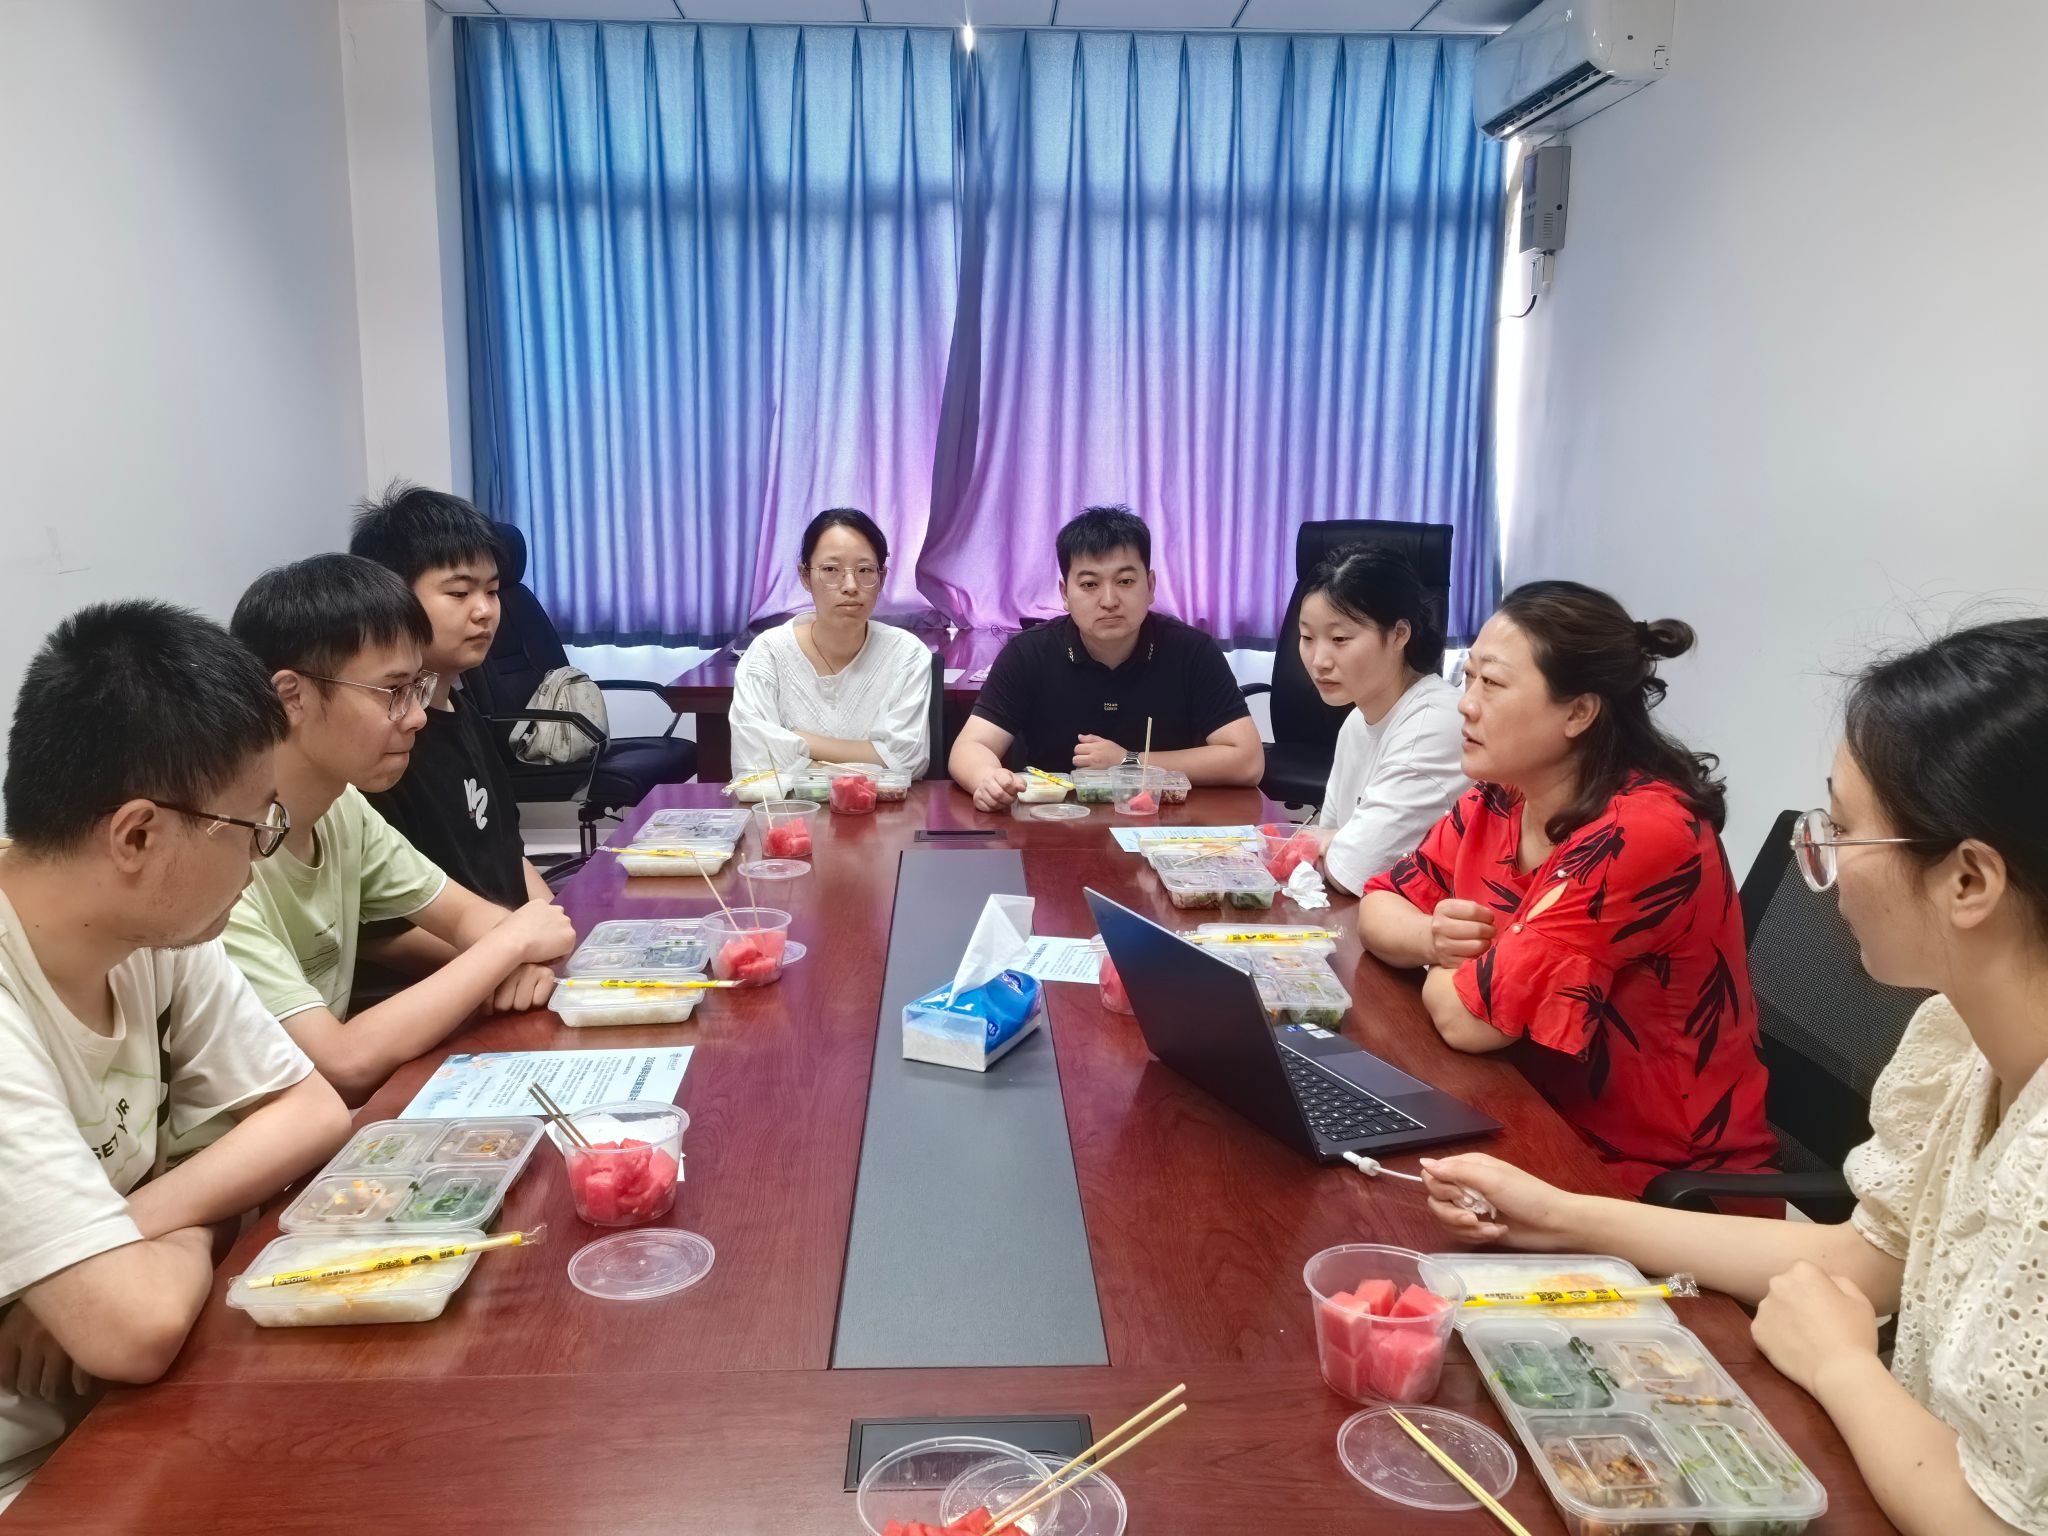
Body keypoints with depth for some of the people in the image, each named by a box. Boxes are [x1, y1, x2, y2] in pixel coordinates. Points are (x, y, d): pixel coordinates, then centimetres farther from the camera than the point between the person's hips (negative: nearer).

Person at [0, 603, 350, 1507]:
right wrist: (187, 1237, -13)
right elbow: (138, 1327, -34)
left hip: (111, 1417, 6)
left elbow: (312, 1112, 0)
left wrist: (128, 1233, -14)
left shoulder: (158, 933, -8)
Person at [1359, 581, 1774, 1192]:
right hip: (1545, 1132, 6)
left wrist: (1444, 965, -5)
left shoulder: (1641, 836, -25)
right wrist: (1433, 938, -14)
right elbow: (1380, 905, 7)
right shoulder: (1497, 801, -1)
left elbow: (1469, 1017, -26)